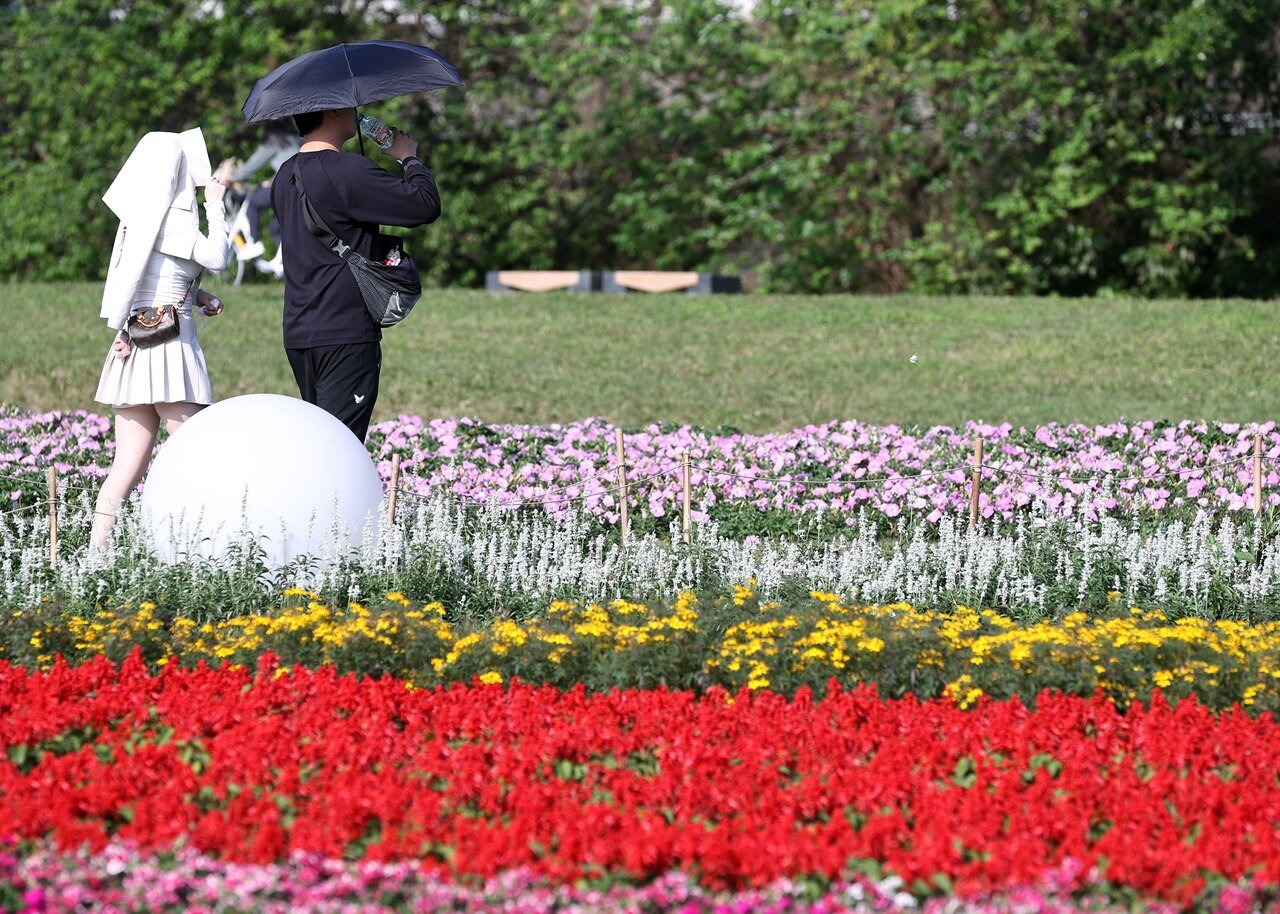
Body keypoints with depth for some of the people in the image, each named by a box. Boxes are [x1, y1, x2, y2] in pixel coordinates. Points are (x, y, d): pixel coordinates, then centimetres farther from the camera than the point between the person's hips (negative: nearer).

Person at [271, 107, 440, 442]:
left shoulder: (285, 176, 11)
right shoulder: (348, 172, -16)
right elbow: (426, 204, -15)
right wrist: (409, 159, 2)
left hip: (298, 335, 8)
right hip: (346, 335, -8)